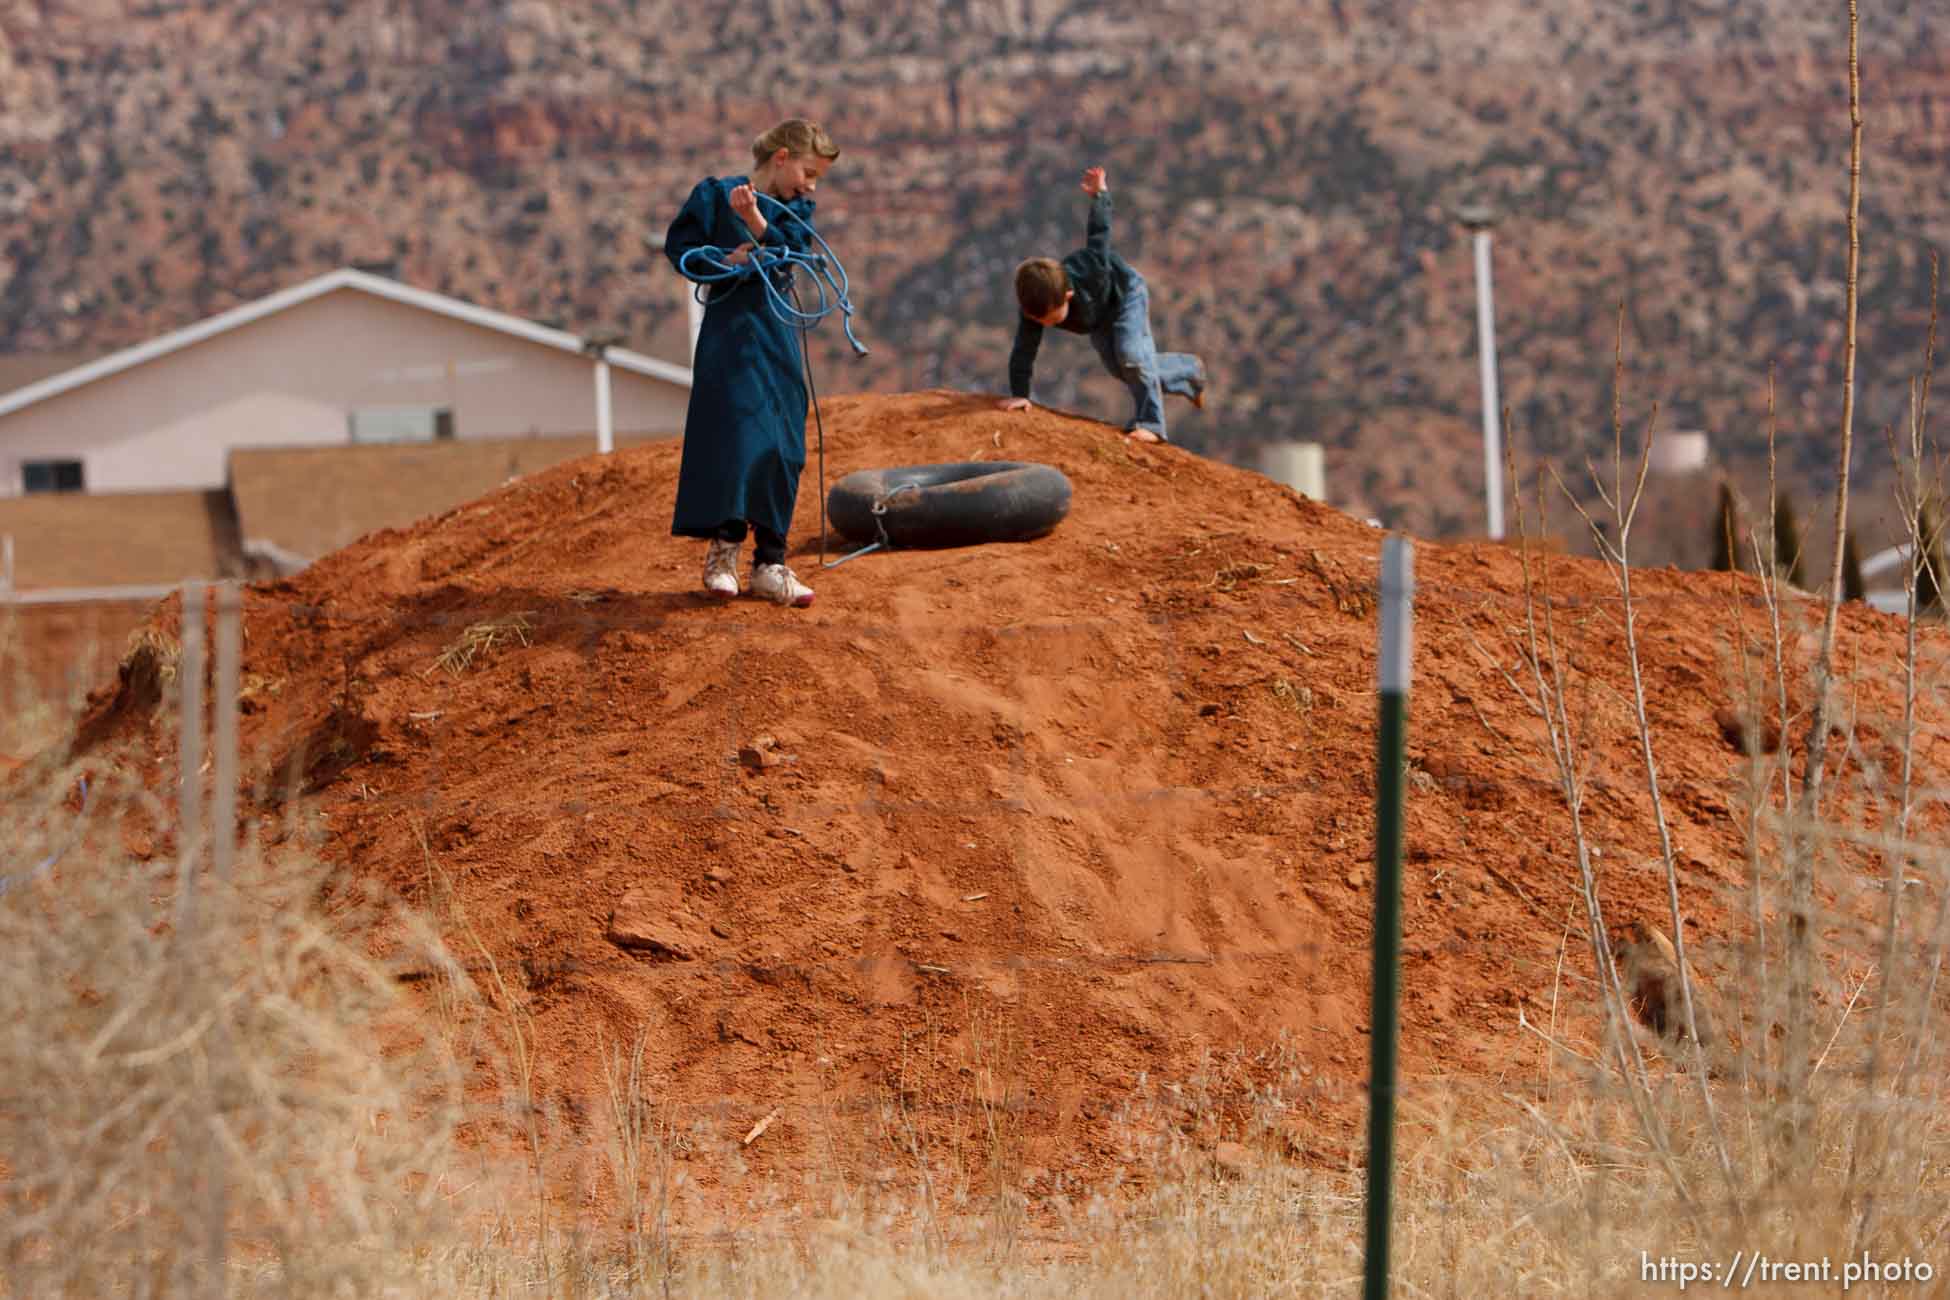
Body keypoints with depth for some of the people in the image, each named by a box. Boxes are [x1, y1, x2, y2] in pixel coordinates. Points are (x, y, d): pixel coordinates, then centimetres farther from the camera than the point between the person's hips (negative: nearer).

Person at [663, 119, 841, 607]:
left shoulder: (796, 208, 11)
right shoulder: (716, 193, -2)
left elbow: (793, 249, -8)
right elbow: (679, 246, -1)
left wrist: (755, 219, -24)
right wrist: (724, 261, -16)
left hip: (780, 337, 5)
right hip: (731, 333, -5)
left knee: (783, 451, 3)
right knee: (737, 437, -12)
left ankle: (770, 564, 8)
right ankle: (723, 550, 0)